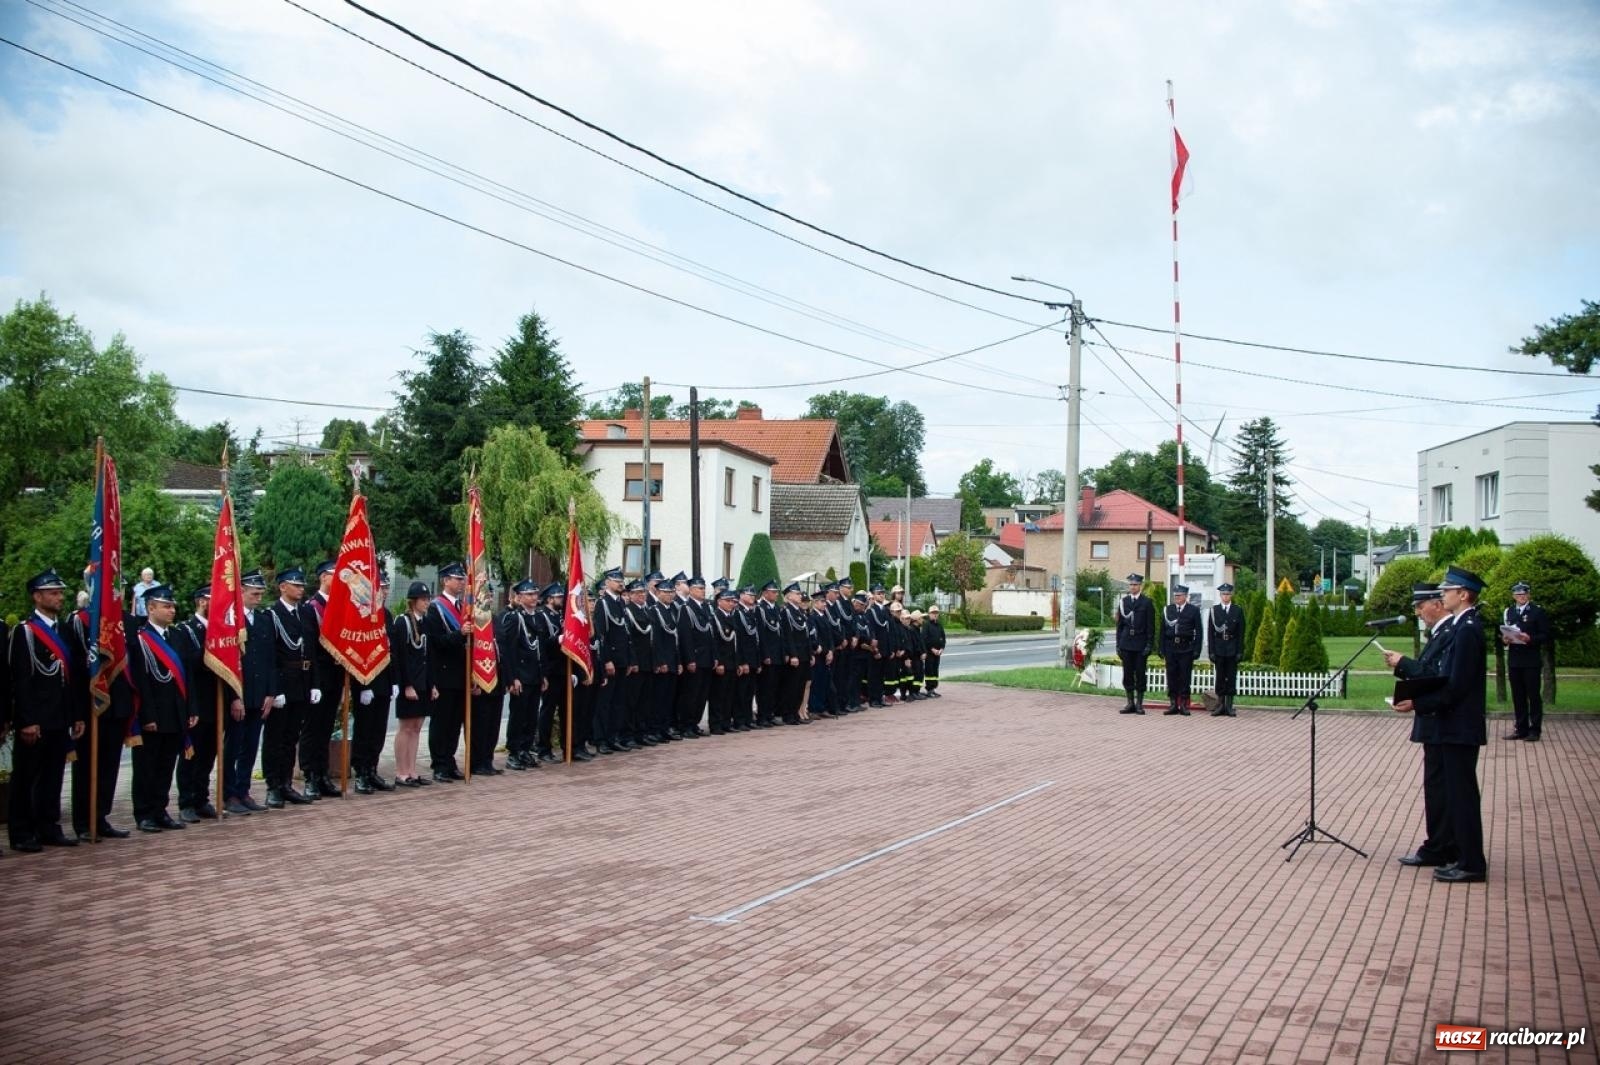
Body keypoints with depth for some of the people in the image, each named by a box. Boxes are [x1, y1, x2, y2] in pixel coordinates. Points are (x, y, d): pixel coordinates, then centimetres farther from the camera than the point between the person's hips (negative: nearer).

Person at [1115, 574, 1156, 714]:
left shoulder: (1147, 602, 1)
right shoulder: (1123, 601, 9)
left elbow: (1151, 626, -2)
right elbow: (1119, 624, 10)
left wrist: (1149, 645, -8)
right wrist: (1118, 644, 5)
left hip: (1141, 644, -3)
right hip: (1126, 644, 3)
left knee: (1140, 674, 0)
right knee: (1127, 675, 4)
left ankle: (1139, 703, 7)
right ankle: (1130, 703, 11)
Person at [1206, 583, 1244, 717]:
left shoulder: (1238, 611, 5)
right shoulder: (1213, 611, 4)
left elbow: (1241, 633, 3)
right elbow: (1210, 632, 2)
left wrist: (1239, 651, -4)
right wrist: (1211, 651, -5)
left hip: (1232, 649, 0)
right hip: (1218, 649, 0)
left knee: (1232, 677, 1)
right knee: (1220, 677, 2)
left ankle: (1229, 706, 5)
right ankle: (1220, 705, 6)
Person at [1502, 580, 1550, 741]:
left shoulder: (1538, 611, 0)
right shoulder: (1508, 612, 13)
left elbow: (1545, 636, -5)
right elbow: (1502, 633, 17)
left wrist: (1530, 639, -20)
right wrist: (1504, 639, -5)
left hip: (1531, 660, -4)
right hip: (1514, 660, 4)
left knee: (1533, 695, -1)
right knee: (1518, 696, 8)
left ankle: (1534, 730, 3)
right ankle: (1521, 729, 14)